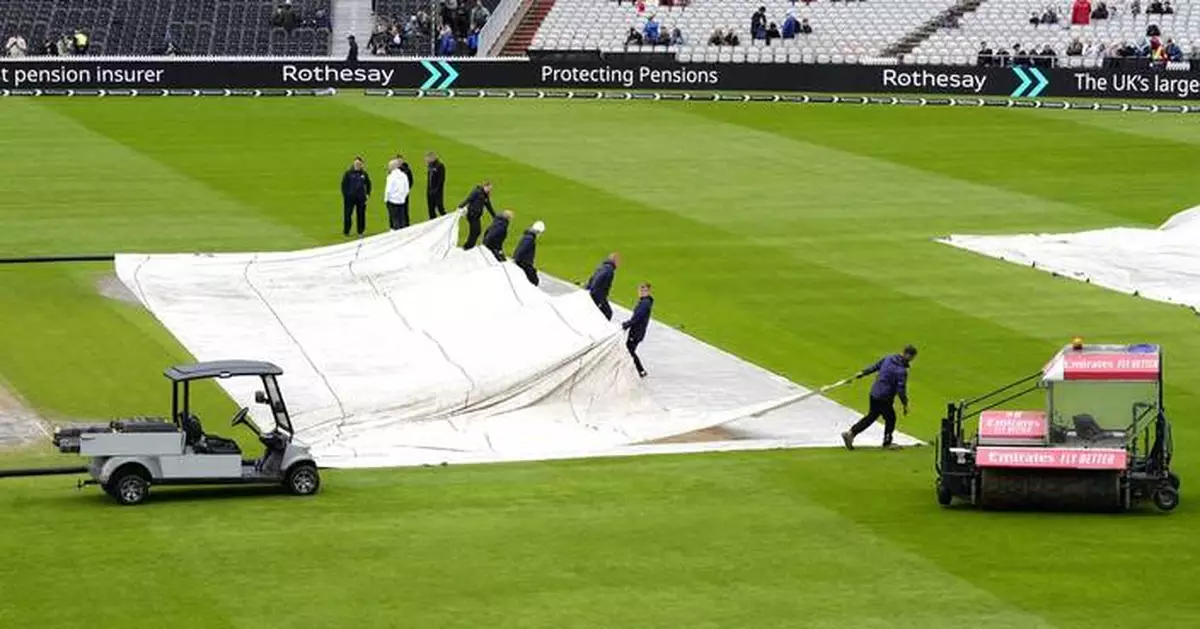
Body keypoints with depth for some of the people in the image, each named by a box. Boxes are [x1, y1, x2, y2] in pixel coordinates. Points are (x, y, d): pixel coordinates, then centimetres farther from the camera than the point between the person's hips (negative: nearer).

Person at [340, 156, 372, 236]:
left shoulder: (364, 174, 4)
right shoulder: (348, 173, -4)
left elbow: (368, 184, 16)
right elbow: (344, 184, -1)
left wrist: (367, 194, 7)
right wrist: (345, 195, -6)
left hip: (361, 198, 2)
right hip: (350, 197, -2)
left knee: (361, 215, 5)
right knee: (347, 214, -1)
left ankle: (360, 231, 15)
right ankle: (346, 231, 9)